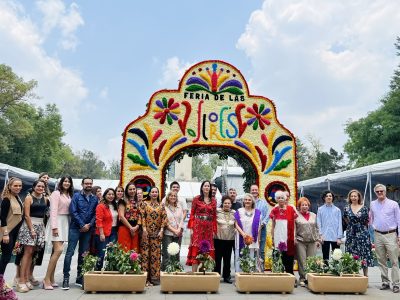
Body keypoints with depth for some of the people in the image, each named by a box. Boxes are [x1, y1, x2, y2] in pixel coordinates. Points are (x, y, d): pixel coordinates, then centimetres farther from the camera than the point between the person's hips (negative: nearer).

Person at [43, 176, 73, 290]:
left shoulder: (69, 195, 12)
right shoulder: (56, 193, -7)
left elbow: (70, 210, 11)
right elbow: (53, 211, -13)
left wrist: (70, 225, 5)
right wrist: (54, 227, -18)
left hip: (65, 223, 6)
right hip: (57, 222, -6)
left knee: (56, 251, 8)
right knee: (58, 250, -14)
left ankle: (51, 278, 12)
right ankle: (47, 279, -5)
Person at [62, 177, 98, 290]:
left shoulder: (95, 199, 10)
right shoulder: (76, 196, -1)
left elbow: (95, 214, 7)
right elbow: (73, 211, -9)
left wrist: (89, 225, -8)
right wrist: (82, 225, -12)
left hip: (88, 229, 4)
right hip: (75, 228, -4)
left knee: (83, 254, 8)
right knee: (70, 252, -6)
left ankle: (79, 278, 16)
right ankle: (66, 278, 1)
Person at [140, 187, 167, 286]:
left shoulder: (161, 205, 9)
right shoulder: (145, 203, 5)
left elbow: (164, 218, 4)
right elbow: (142, 216, -2)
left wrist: (161, 230, -5)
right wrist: (144, 229, -10)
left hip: (157, 232, 1)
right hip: (146, 232, -1)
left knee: (156, 253, 2)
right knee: (145, 252, -2)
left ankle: (155, 276, 10)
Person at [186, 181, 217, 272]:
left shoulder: (213, 201, 11)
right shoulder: (196, 199, 2)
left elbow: (214, 216, 11)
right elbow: (192, 214, 1)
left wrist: (214, 230, 6)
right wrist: (191, 228, -7)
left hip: (209, 228, 3)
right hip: (198, 227, -3)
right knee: (196, 249, -8)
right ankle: (194, 272, -4)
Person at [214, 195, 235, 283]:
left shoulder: (234, 213, 5)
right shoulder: (217, 211, -3)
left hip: (230, 239, 2)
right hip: (218, 239, -2)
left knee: (227, 259, 10)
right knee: (217, 258, 5)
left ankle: (227, 276, 22)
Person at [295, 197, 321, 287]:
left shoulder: (313, 215, 14)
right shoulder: (296, 215, 0)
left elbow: (316, 228, 16)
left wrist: (318, 239, 10)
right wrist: (294, 240, -8)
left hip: (312, 242, 4)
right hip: (300, 242, -3)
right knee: (302, 261, -1)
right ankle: (302, 279, 9)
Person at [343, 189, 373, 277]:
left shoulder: (364, 208, -1)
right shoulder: (347, 208, 3)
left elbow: (367, 221, 8)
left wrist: (361, 227, 10)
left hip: (362, 233, -1)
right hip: (351, 234, 2)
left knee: (364, 253, 0)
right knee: (352, 255, 3)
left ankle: (365, 275, 10)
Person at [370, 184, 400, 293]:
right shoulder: (372, 204, 8)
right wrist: (373, 227, 13)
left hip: (391, 235, -3)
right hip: (378, 235, 3)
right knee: (381, 261, 8)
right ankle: (385, 282, 17)